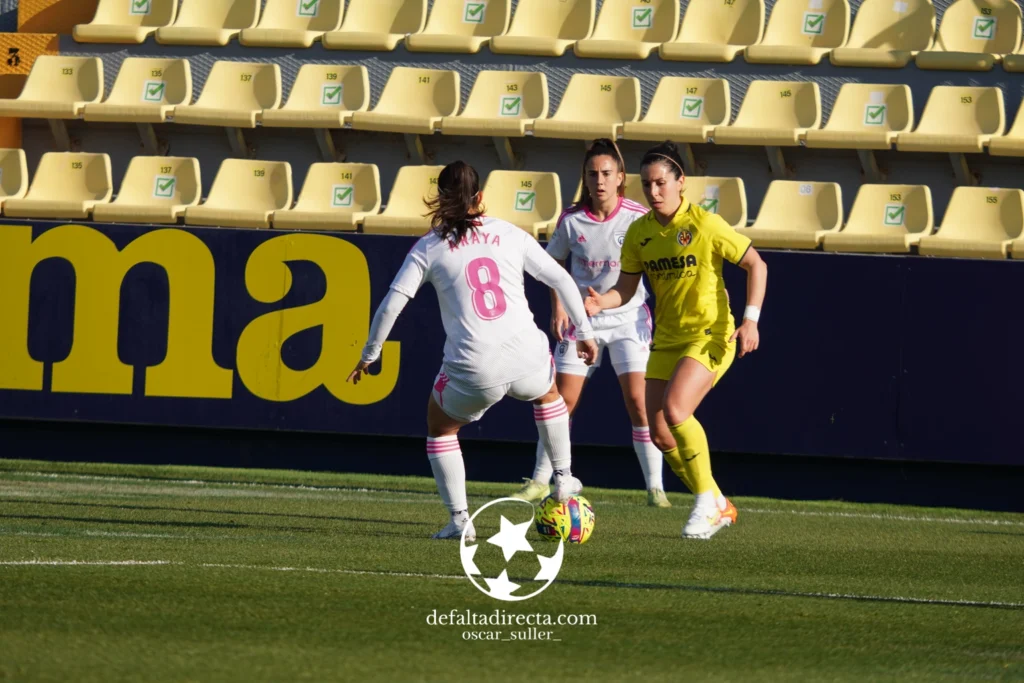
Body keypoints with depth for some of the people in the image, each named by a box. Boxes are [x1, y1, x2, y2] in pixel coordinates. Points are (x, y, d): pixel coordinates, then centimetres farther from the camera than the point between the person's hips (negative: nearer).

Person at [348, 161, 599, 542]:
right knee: (548, 394, 38)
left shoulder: (430, 247, 4)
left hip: (473, 371, -2)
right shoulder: (510, 236, 10)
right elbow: (562, 281, 10)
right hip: (526, 359, 2)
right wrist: (584, 333, 21)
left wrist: (369, 354, 9)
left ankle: (459, 520, 14)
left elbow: (392, 303, -2)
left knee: (440, 427, 25)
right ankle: (563, 479, 43)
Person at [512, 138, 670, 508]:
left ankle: (655, 487, -4)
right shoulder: (571, 220, -7)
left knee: (638, 401, -11)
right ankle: (540, 480, 16)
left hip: (628, 317, -2)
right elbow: (554, 263, 9)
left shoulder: (638, 218, -12)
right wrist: (558, 308, -1)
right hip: (582, 319, 2)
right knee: (562, 401, 2)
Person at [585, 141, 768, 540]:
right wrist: (602, 303, -18)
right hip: (667, 338, 6)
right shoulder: (640, 233, 1)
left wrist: (751, 319, -16)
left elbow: (755, 265, -8)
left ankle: (707, 502, -10)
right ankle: (718, 507, 18)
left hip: (710, 335, -6)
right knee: (659, 432, 0)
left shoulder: (704, 224, -14)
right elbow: (626, 288, 4)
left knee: (675, 408, -26)